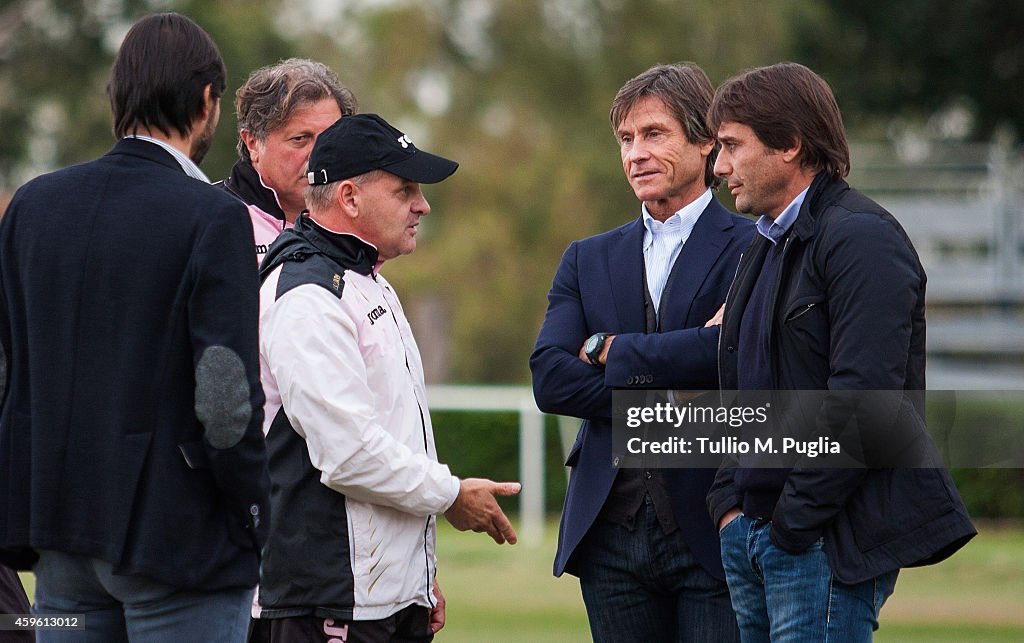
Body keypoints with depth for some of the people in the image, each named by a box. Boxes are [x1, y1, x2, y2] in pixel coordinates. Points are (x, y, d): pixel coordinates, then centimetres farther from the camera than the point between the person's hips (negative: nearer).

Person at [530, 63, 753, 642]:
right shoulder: (588, 260, 15)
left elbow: (727, 352, -18)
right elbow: (549, 379, 1)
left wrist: (607, 350, -6)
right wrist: (661, 400, -11)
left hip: (710, 531, -5)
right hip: (612, 534, 5)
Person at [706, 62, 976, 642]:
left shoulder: (861, 238, -12)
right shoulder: (766, 247, 19)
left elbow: (864, 398, -19)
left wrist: (795, 519, -16)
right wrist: (730, 501, 9)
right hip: (749, 534, 9)